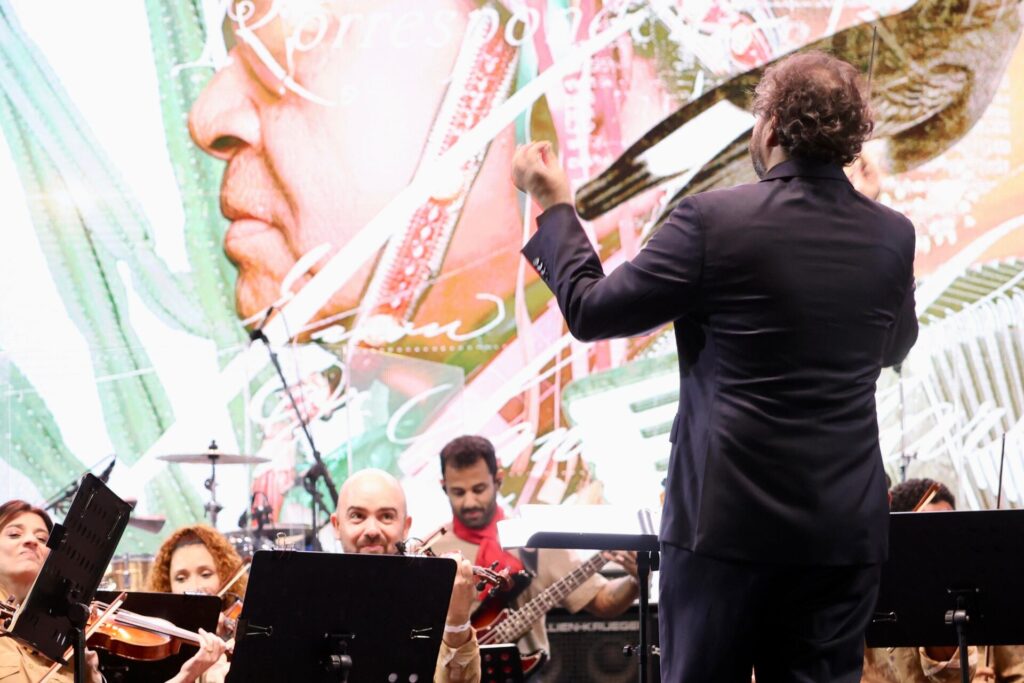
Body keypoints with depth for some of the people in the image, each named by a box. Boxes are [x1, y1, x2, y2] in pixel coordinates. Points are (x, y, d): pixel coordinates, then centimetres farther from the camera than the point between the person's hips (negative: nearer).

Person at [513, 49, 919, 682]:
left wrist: (556, 209, 11)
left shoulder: (714, 220, -12)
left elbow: (590, 310, -4)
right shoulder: (893, 235, 1)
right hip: (844, 527, 3)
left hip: (728, 516, -3)